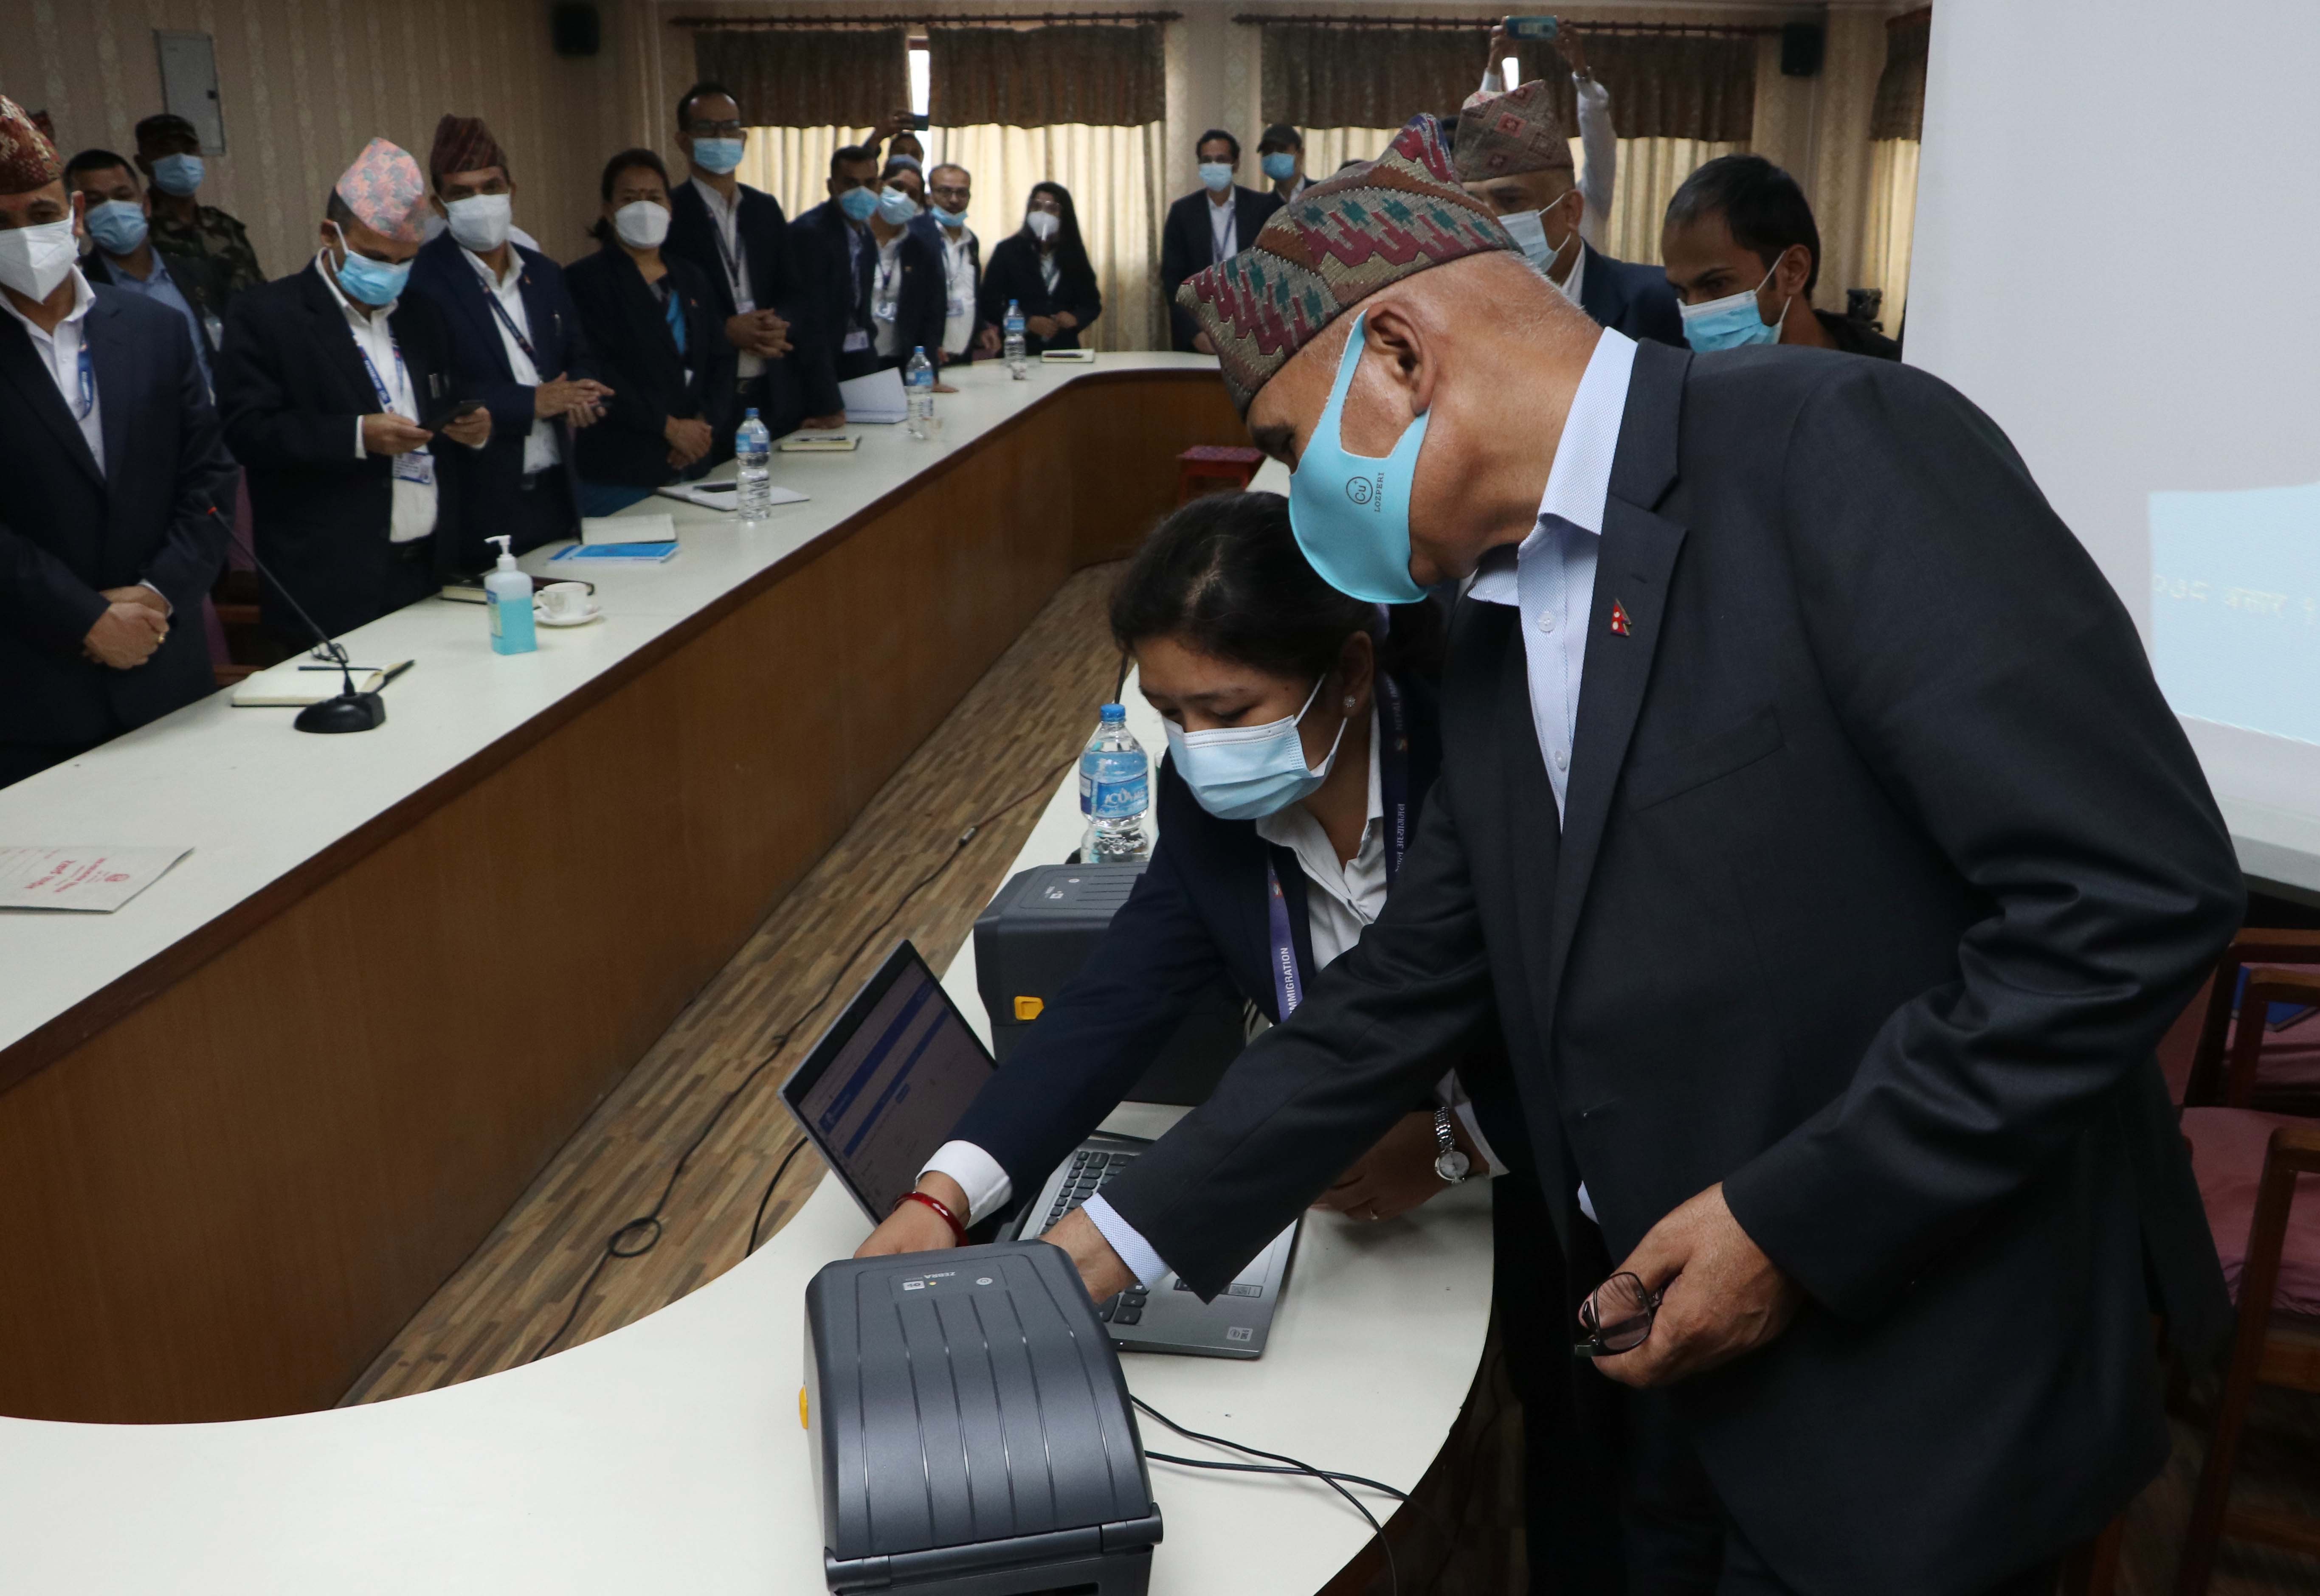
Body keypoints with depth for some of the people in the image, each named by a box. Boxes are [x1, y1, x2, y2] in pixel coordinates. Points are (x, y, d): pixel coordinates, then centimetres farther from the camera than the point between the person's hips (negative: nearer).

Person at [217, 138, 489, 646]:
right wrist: (356, 436, -22)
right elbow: (246, 430, -12)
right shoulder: (265, 314, -2)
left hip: (432, 572, 5)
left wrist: (474, 426, 0)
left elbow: (449, 410, 24)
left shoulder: (421, 314, 16)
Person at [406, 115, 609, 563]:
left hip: (556, 495, 6)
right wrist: (532, 403, -17)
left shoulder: (544, 274, 12)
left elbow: (579, 359, 18)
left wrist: (574, 397, -6)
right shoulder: (421, 279, -9)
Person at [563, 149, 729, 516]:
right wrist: (669, 427, -14)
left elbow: (721, 362, 14)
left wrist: (704, 424, -4)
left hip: (693, 467, 6)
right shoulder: (584, 279, -2)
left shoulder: (691, 279, 18)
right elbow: (597, 373, -12)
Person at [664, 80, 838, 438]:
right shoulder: (668, 214, -3)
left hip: (776, 394, 5)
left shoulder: (766, 209, 15)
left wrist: (779, 322, -8)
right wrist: (726, 331, -18)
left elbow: (792, 291, 13)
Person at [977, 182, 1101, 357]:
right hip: (1019, 351, -2)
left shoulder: (1074, 254, 7)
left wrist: (1076, 318, -10)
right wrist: (1027, 323, -18)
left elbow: (1093, 304, 13)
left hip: (1064, 350, 2)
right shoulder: (1008, 250, 0)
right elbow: (989, 304, -4)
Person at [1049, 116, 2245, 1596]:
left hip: (1921, 1398, -7)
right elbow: (1409, 987, 10)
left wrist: (1794, 1219, -19)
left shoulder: (1836, 443, -18)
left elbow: (2137, 889, -23)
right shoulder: (1495, 627, 7)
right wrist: (1125, 1239, 7)